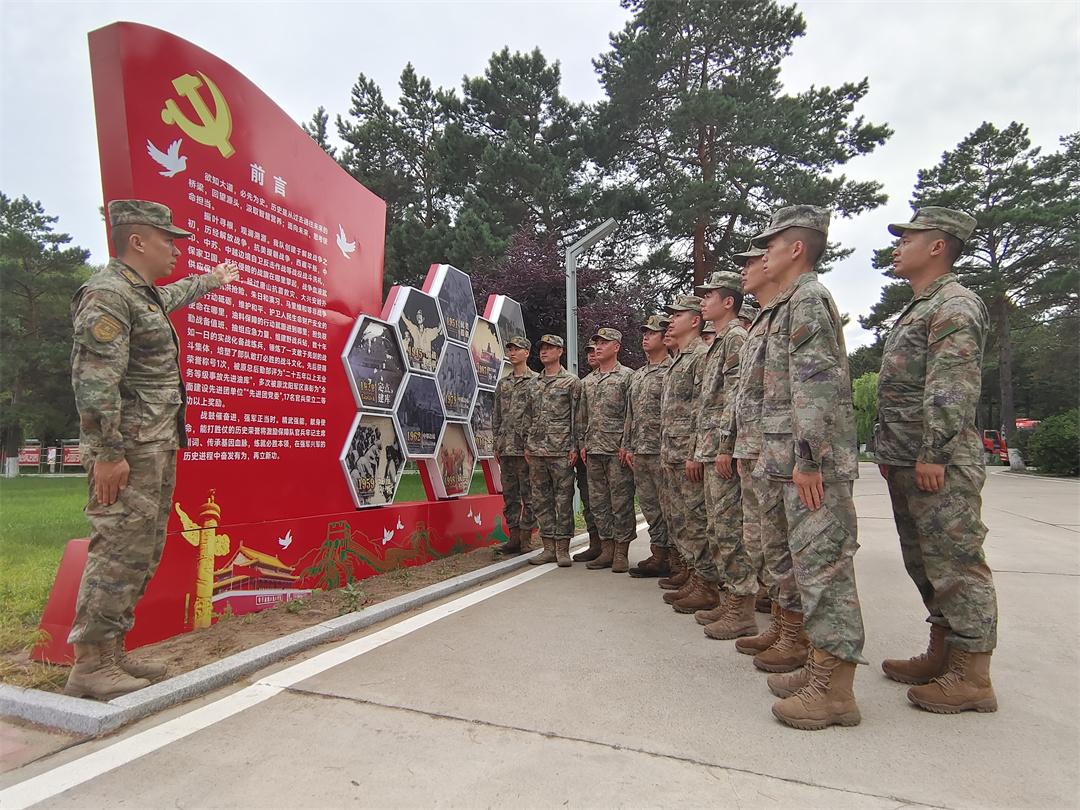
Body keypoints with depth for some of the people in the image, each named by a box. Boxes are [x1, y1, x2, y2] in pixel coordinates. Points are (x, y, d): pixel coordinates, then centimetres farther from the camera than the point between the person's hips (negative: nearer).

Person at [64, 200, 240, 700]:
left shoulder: (143, 294, 20)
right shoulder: (107, 293, -11)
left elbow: (171, 297, 47)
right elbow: (95, 381, -20)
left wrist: (211, 280, 63)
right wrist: (107, 453, -23)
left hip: (158, 448, 10)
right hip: (130, 451, -10)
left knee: (142, 556, 11)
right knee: (119, 554, -8)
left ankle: (111, 655, 20)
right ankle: (90, 666, 1)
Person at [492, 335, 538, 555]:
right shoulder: (503, 383, 16)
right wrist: (497, 443, 12)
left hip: (526, 448, -6)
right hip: (505, 448, 6)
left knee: (528, 495, 0)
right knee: (509, 495, 9)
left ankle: (525, 539, 6)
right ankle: (513, 537, 17)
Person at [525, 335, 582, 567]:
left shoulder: (571, 382, 0)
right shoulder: (533, 384, 16)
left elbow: (577, 417, -4)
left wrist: (575, 448, -10)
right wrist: (527, 446, 13)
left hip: (561, 451, -6)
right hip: (536, 451, 6)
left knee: (563, 499, -1)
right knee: (541, 500, 7)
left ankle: (563, 549, 6)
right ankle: (549, 547, 15)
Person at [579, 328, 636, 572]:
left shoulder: (627, 376, -2)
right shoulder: (587, 381, 17)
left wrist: (626, 445, -14)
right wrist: (583, 444, 12)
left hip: (617, 451, -6)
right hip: (593, 451, 7)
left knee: (621, 502, -2)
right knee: (598, 502, 9)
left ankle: (621, 553, 7)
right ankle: (606, 550, 18)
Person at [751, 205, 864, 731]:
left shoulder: (806, 299, -10)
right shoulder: (795, 303, 22)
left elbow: (815, 385, -20)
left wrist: (808, 459, -23)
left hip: (812, 461, -11)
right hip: (799, 459, 11)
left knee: (823, 562, -6)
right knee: (813, 562, 13)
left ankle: (834, 689, 2)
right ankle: (822, 664, 23)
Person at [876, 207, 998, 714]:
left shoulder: (955, 305, -10)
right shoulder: (917, 310, 21)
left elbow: (953, 390, -21)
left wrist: (934, 455, -23)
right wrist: (889, 452, 20)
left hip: (939, 467, -10)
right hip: (907, 465, 10)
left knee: (956, 566, -2)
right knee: (925, 565, 15)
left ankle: (972, 677, 8)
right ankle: (941, 656, 27)